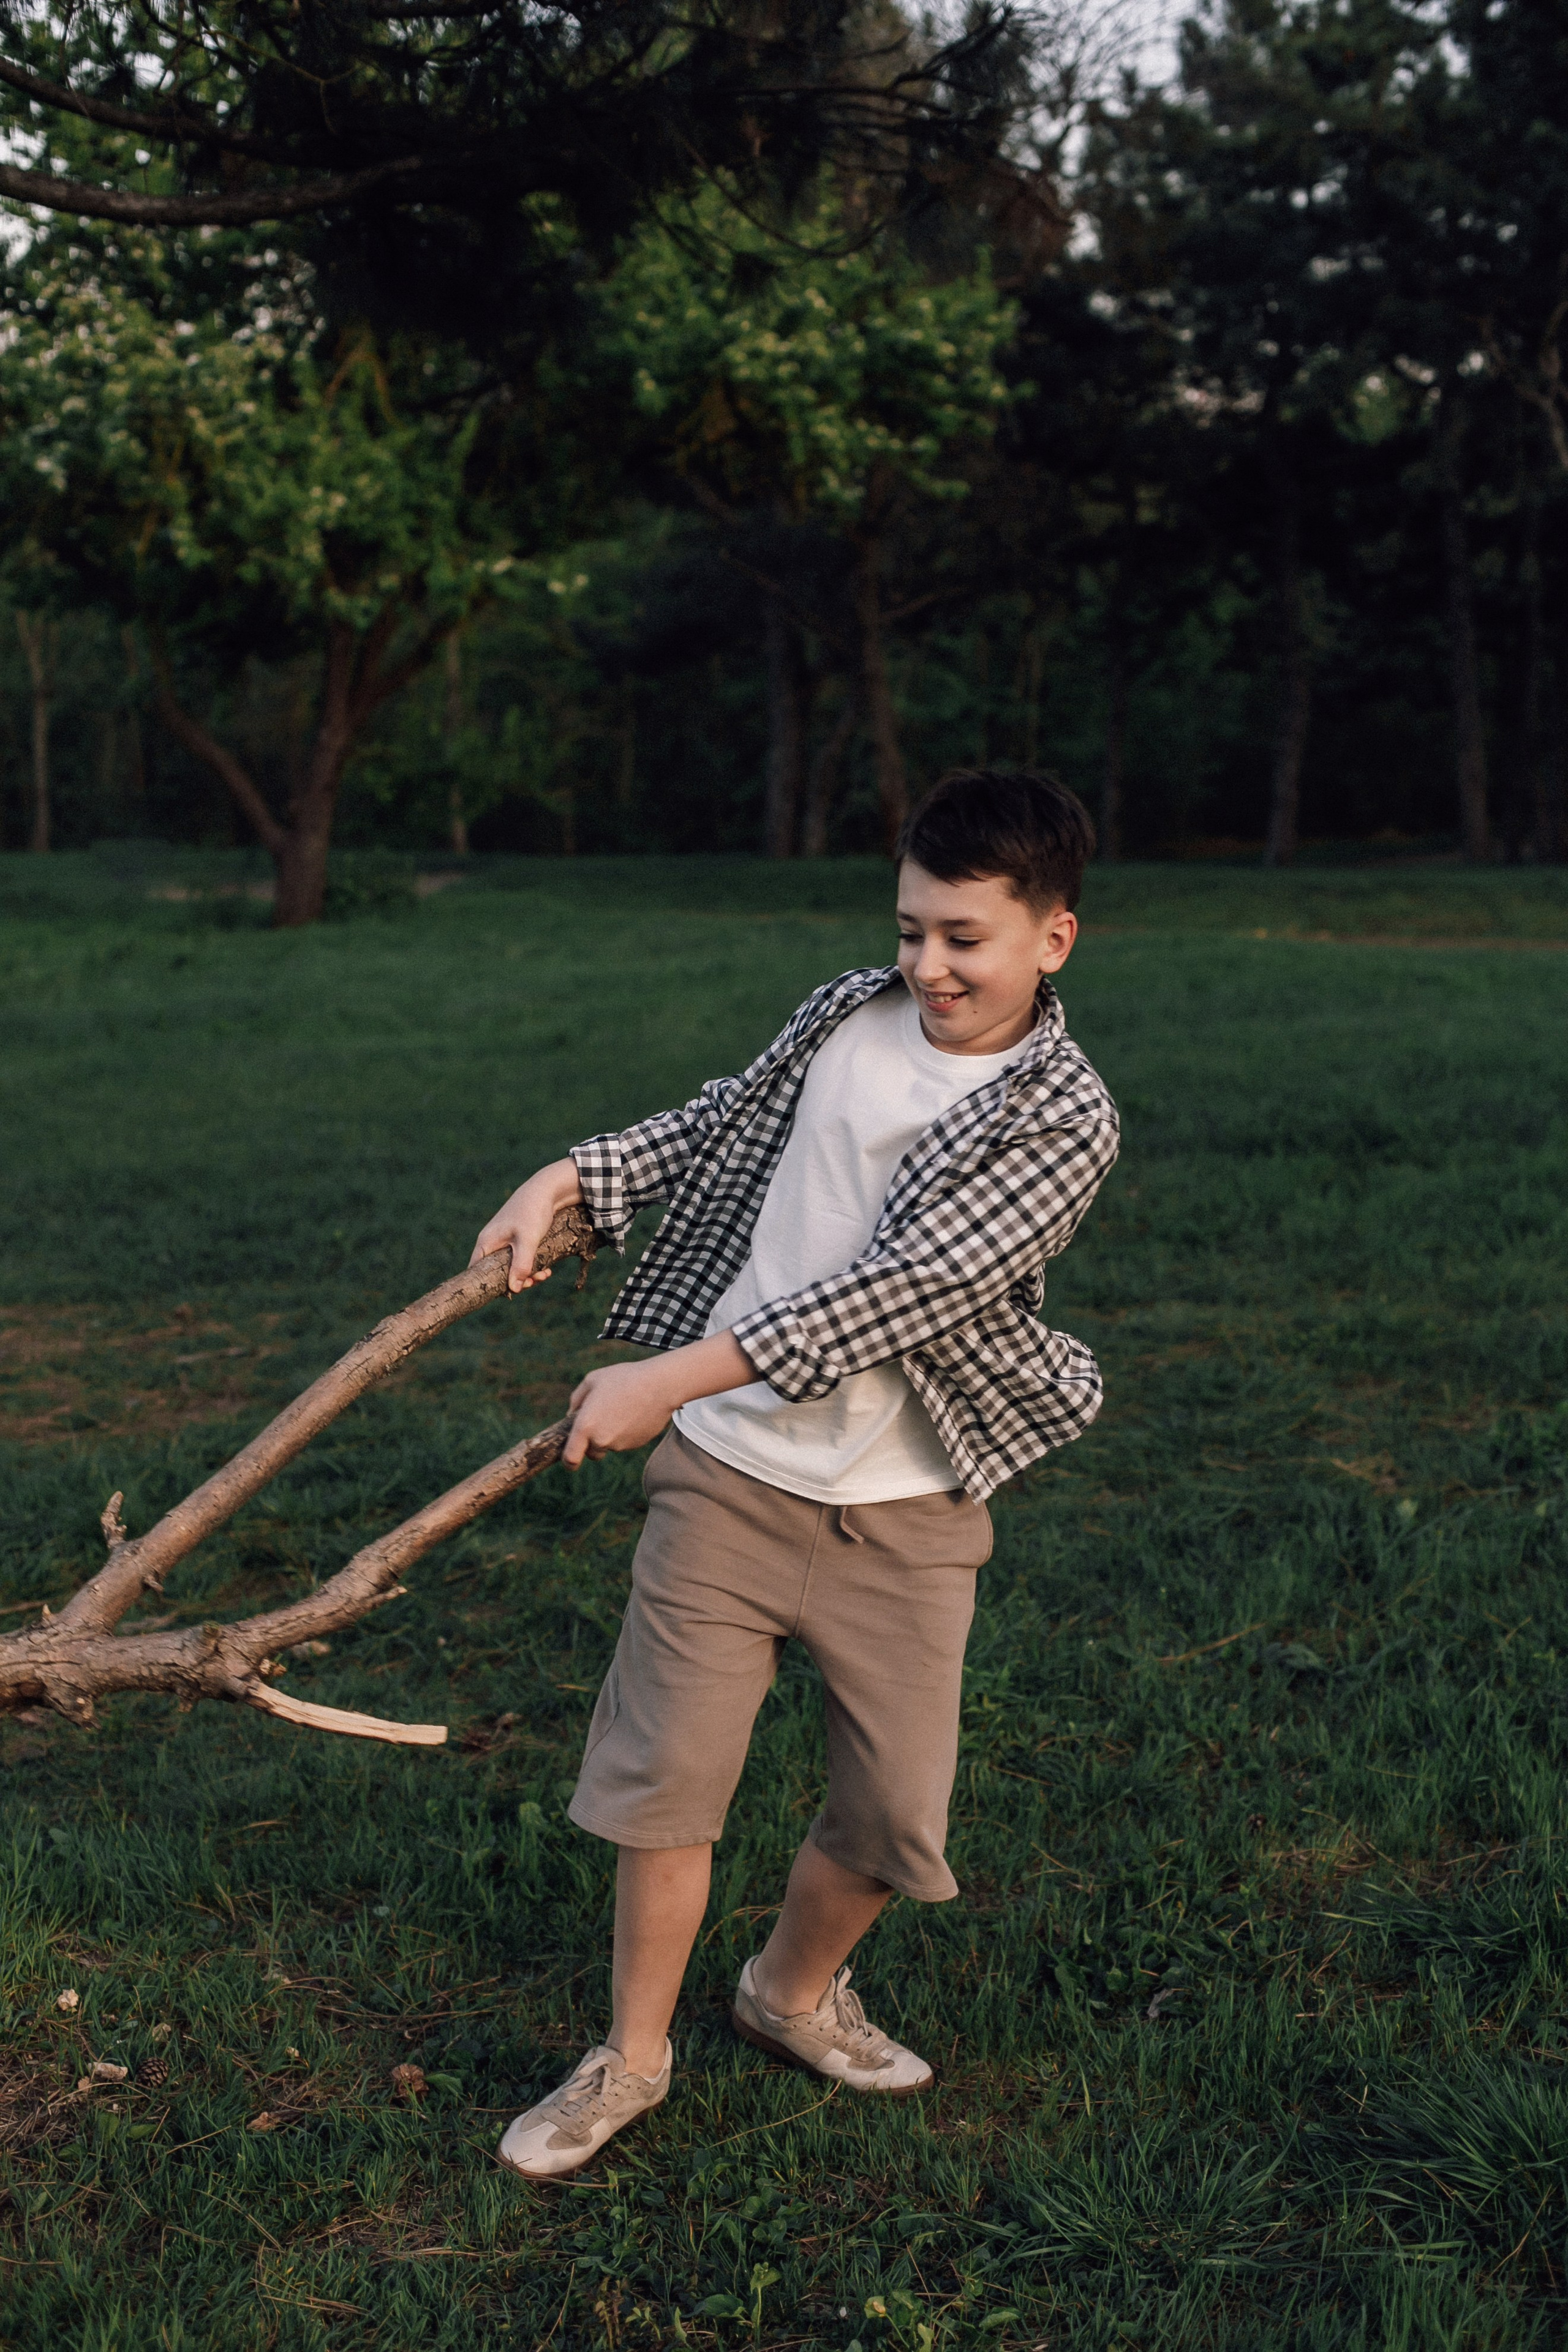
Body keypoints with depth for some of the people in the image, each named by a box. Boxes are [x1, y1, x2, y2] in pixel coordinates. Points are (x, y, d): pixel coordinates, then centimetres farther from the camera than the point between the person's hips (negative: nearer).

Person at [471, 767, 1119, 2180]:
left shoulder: (1065, 1122, -14)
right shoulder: (850, 1017, 0)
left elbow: (902, 1292, -24)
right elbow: (721, 1123, 20)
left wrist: (677, 1376, -27)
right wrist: (572, 1179, 6)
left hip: (902, 1513, -2)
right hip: (728, 1473, 2)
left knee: (894, 1807, 7)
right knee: (669, 1775, 3)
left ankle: (792, 1993, 37)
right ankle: (632, 2058, 24)